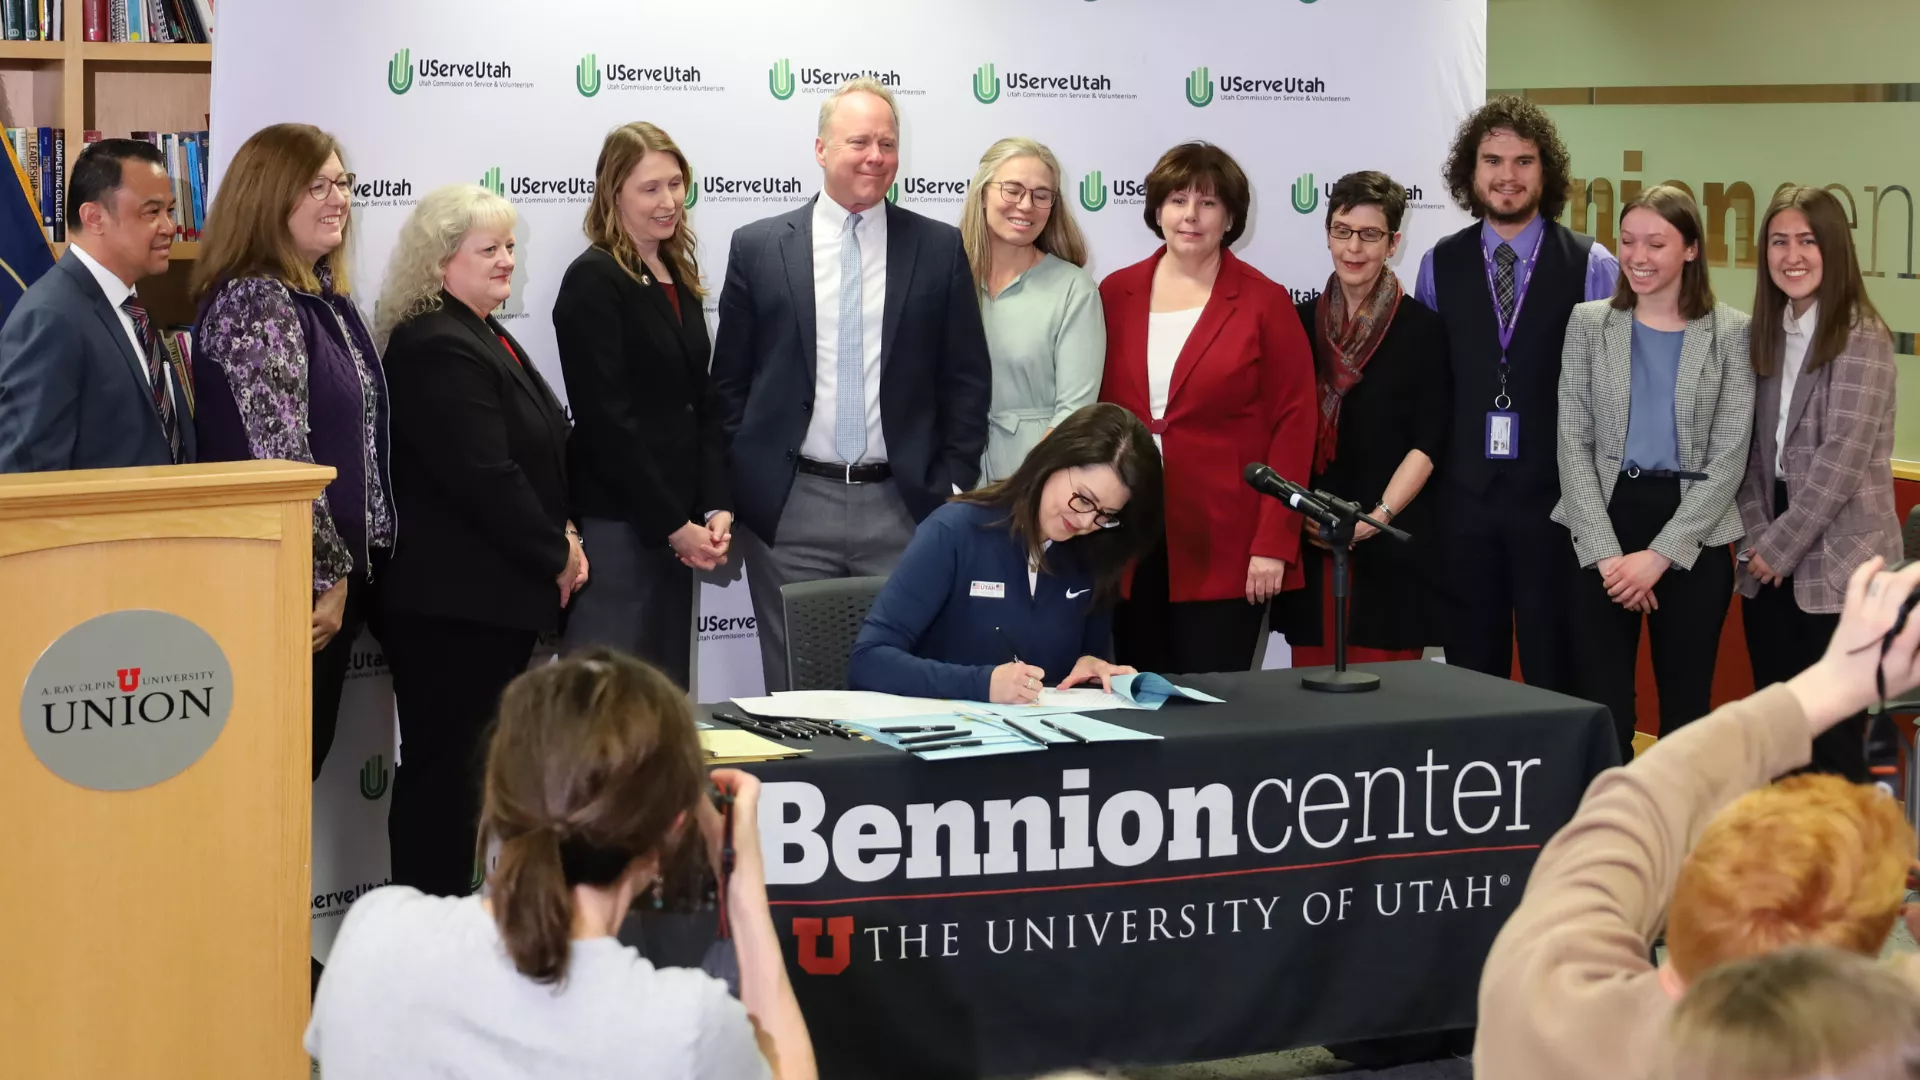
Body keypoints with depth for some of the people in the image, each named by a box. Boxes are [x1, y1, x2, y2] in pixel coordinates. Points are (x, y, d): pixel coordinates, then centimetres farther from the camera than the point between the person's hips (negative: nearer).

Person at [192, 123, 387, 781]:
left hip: (340, 575, 9)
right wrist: (326, 575, -17)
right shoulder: (255, 303, -16)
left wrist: (355, 567, 16)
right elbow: (277, 457, -21)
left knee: (305, 757, 12)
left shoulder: (326, 299, 13)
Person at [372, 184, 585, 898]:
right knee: (444, 768, -5)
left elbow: (538, 459, 24)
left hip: (495, 597, 10)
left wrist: (562, 536, 7)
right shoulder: (436, 349, -16)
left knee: (465, 769, 13)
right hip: (452, 601, -10)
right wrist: (557, 553, -11)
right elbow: (483, 476, -21)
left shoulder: (484, 338, 17)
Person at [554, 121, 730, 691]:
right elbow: (607, 421, -14)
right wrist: (674, 526, -12)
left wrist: (717, 509, 2)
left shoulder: (679, 279, 15)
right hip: (616, 529, -7)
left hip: (676, 530, 7)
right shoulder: (593, 282, -8)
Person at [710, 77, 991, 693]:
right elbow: (729, 382, 8)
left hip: (903, 508, 0)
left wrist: (956, 491, 0)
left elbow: (967, 382, 8)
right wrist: (730, 491, 2)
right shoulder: (757, 248, 6)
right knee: (796, 691, 4)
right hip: (789, 508, 0)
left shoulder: (940, 249, 7)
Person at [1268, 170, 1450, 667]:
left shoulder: (1421, 328, 0)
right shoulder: (1302, 322, 9)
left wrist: (1380, 514, -15)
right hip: (1310, 539, 3)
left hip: (1392, 541, -3)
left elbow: (1427, 442, -4)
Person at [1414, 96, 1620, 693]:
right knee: (1470, 670, 10)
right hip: (1466, 492, 2)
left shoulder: (1592, 266, -2)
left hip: (1556, 495, -2)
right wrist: (1427, 470, 6)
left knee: (1553, 668, 3)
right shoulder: (1439, 265, 6)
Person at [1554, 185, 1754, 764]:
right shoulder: (1588, 323, 4)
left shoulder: (1732, 333, 0)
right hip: (1603, 528, 1)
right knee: (1602, 706, 0)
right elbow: (1574, 444, 0)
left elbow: (1728, 458, -4)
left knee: (1685, 706, 9)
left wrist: (1661, 553, -11)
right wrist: (1607, 551, -10)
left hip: (1694, 538, 0)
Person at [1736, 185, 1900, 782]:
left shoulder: (1860, 337, -10)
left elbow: (1843, 457, -16)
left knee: (1832, 741, -3)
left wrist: (1780, 545, -12)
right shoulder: (1766, 336, 12)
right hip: (1771, 569, 7)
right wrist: (1757, 536, -4)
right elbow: (1753, 449, 10)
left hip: (1838, 565, -7)